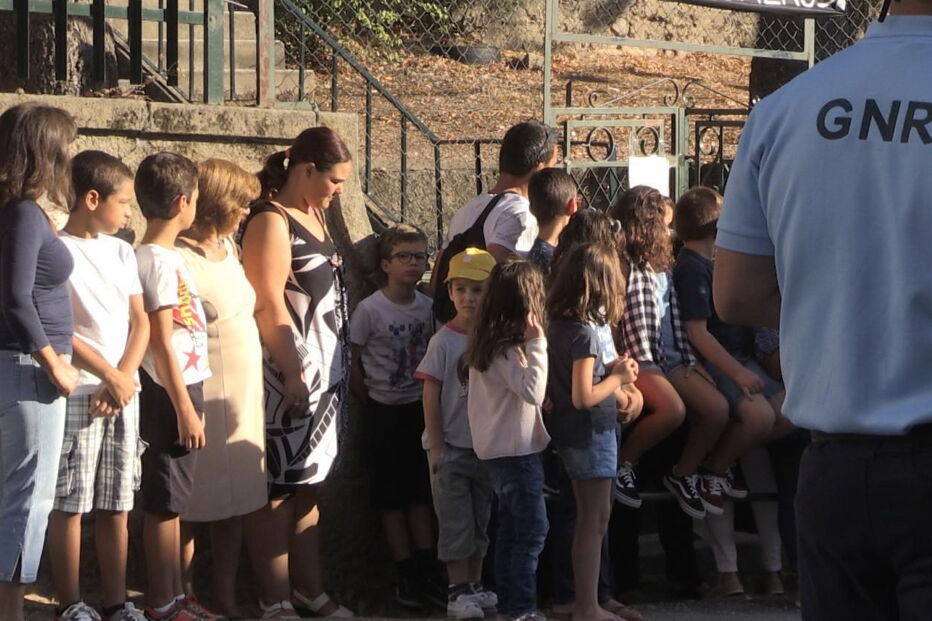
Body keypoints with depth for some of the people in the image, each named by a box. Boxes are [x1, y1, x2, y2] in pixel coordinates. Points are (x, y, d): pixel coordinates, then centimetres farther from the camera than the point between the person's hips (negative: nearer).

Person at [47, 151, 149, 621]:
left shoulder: (121, 252, 14)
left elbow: (140, 321, 12)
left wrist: (126, 376, -4)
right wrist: (109, 375, -11)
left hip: (123, 392, 6)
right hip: (78, 393, -6)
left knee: (116, 505, 9)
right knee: (69, 503, -2)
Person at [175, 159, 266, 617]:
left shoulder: (228, 247, 10)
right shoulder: (178, 260, -15)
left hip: (245, 400, 8)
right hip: (205, 402, -8)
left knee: (237, 502, 10)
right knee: (194, 507, 0)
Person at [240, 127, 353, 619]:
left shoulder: (313, 215, 16)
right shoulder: (271, 222, -12)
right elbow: (269, 304, -17)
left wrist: (341, 367, 17)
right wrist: (292, 373, -20)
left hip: (327, 370, 9)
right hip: (294, 371, -9)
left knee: (308, 485, 14)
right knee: (283, 488, -5)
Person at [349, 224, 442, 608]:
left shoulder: (429, 307, -1)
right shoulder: (370, 309, -13)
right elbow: (354, 361, -7)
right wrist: (370, 402, -5)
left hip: (420, 407, 4)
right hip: (384, 411, -4)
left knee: (420, 492, 8)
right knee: (391, 494, 2)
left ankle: (426, 572, 11)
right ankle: (406, 575, 6)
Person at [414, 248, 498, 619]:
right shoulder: (444, 341, -9)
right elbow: (431, 397, -8)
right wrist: (436, 448, -12)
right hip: (451, 446, -4)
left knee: (480, 520, 12)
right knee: (456, 522, -2)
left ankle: (475, 586, 22)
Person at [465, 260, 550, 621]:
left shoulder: (486, 343, 10)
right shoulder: (507, 349, -18)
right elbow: (533, 390, -28)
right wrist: (537, 344, -25)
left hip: (497, 447, 10)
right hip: (516, 448, -10)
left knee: (510, 527, 15)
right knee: (533, 529, -8)